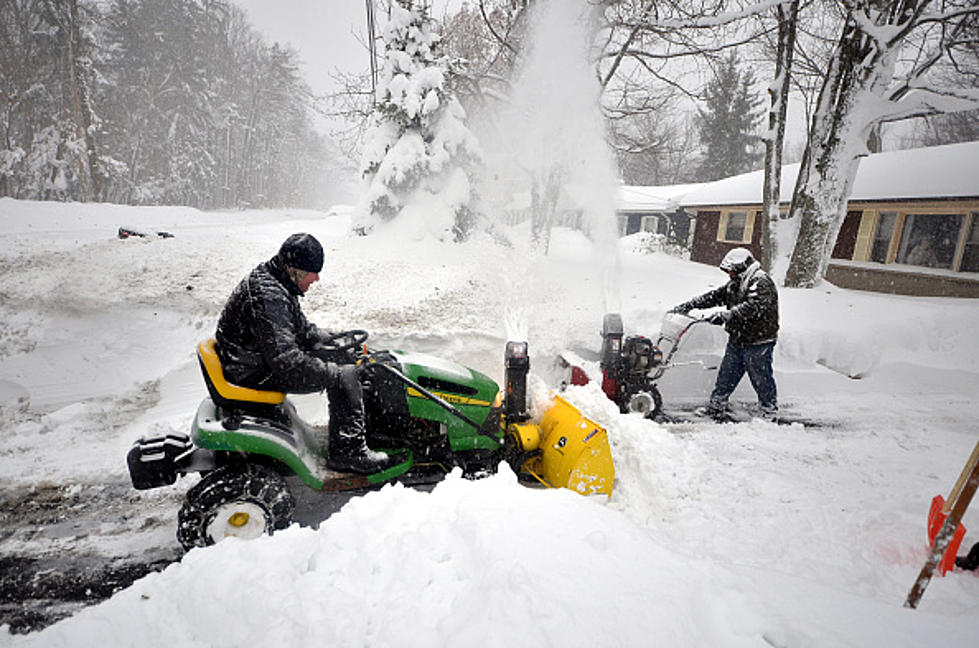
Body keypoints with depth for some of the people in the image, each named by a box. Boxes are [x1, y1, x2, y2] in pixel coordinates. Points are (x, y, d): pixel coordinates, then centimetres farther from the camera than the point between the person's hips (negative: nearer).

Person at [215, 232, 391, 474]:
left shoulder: (269, 280, 6)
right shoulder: (267, 297, -27)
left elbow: (300, 327, 18)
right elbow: (285, 361, -32)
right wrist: (334, 373, -24)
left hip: (262, 357, 11)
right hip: (256, 374, -11)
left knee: (336, 359, 14)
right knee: (346, 375, -16)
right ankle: (346, 452, -8)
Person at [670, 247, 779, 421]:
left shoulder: (761, 282, -15)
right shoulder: (736, 284, 13)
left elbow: (753, 307, -30)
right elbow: (714, 296, 14)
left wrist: (726, 315, -37)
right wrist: (688, 306, 7)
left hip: (758, 343, -9)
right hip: (737, 340, 9)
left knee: (762, 379, 3)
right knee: (725, 376, 13)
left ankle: (771, 413, 19)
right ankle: (716, 408, 23)